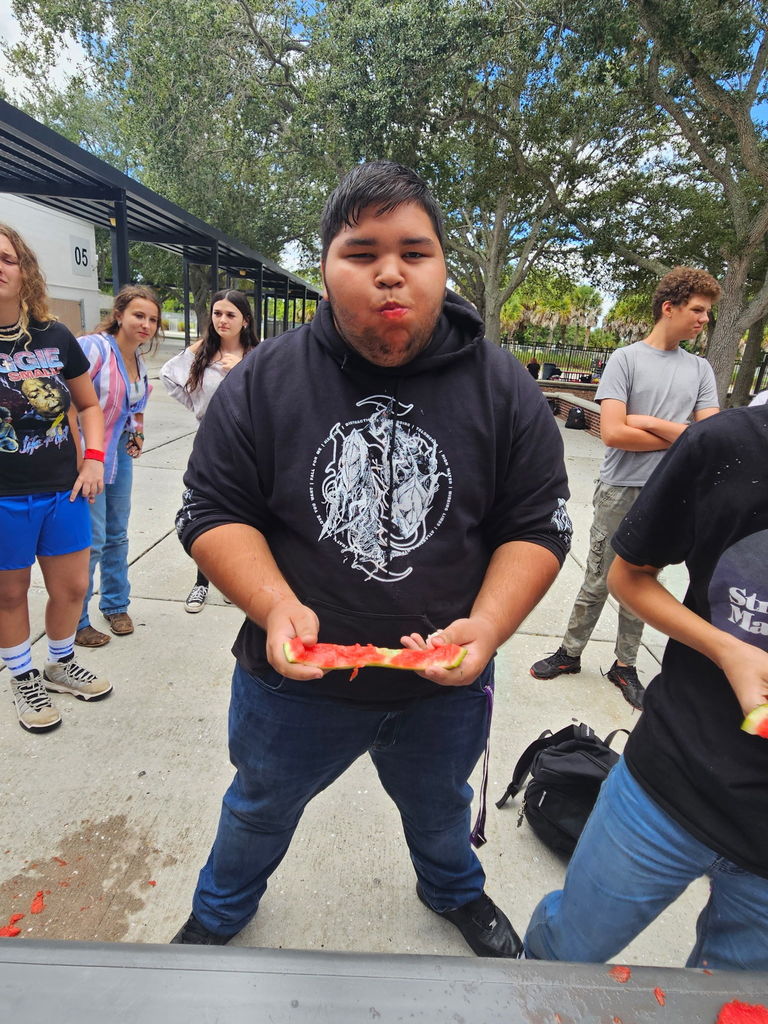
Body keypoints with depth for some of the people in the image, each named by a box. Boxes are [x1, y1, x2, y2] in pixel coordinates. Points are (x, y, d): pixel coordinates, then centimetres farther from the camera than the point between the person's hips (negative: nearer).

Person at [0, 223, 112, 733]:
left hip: (63, 490, 3)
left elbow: (89, 405, 11)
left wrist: (94, 458, -1)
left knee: (72, 588, 12)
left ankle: (62, 664, 39)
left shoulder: (57, 337, 1)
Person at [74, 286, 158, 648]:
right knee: (91, 541, -3)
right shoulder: (93, 347, -19)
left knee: (117, 534, 16)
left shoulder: (138, 359, 7)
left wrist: (137, 434, 11)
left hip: (120, 453, 8)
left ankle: (116, 605, 33)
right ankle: (75, 621, 16)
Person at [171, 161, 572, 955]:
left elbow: (538, 527, -8)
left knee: (440, 806, 31)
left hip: (444, 685, 1)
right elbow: (213, 511, -9)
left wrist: (488, 625, -25)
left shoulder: (504, 389, -11)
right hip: (296, 677, 0)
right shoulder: (265, 381, -12)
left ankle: (456, 893, 67)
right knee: (259, 808, 27)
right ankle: (217, 916, 62)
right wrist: (277, 606, -26)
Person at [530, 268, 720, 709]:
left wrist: (647, 421, -8)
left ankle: (625, 666, 25)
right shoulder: (626, 359, -4)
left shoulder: (701, 369, 9)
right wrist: (679, 437, -5)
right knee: (597, 581, 6)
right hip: (621, 492, -3)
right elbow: (613, 432, -15)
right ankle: (570, 652, 22)